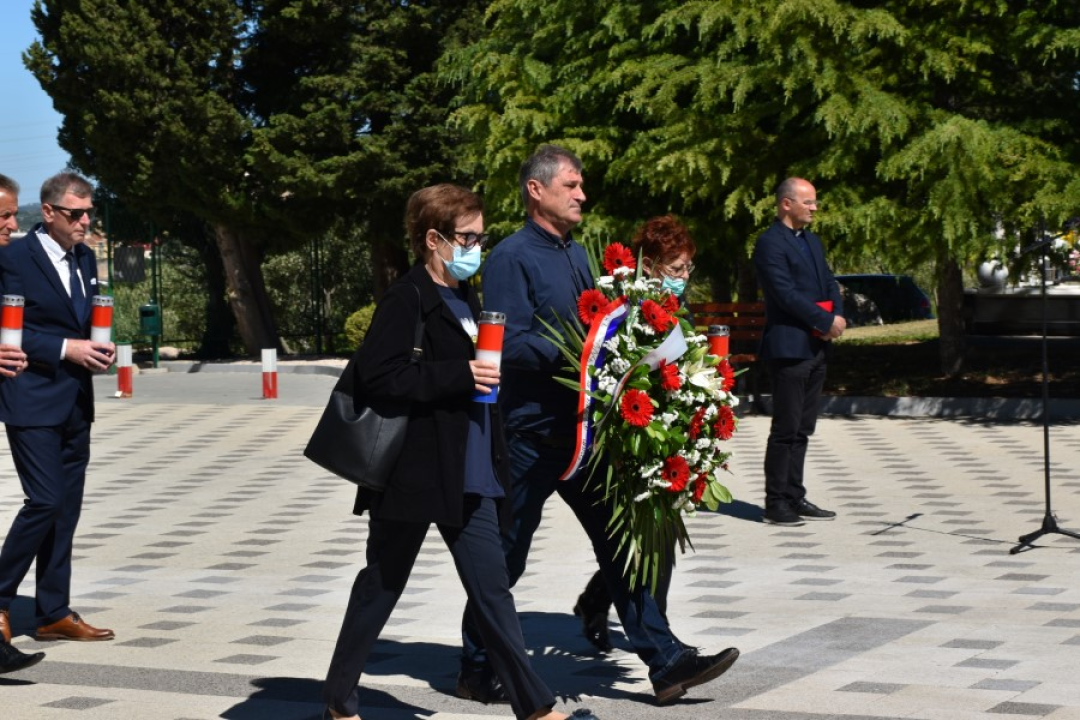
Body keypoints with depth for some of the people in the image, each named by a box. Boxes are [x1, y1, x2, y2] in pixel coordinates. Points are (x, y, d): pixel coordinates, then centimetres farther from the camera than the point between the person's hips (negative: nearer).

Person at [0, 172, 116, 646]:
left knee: (66, 508, 9)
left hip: (75, 402, 8)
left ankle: (55, 613, 16)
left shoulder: (85, 259, 13)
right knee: (45, 501, -12)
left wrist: (99, 348, 1)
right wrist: (65, 349, -19)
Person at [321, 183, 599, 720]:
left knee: (492, 590, 5)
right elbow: (373, 374, -22)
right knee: (382, 586, 6)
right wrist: (460, 375, -23)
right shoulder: (407, 300, -12)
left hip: (470, 475, 7)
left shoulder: (465, 300, 14)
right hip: (412, 471, -7)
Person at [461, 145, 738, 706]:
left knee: (619, 543, 6)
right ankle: (477, 670, 17)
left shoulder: (576, 255, 15)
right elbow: (512, 343, -20)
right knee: (505, 557, 3)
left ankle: (664, 660, 8)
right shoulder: (512, 257, -11)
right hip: (531, 433, -8)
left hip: (582, 427, 8)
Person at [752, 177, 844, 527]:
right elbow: (786, 294, -18)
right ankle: (776, 503, 0)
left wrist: (837, 316, -4)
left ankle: (794, 497, 18)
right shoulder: (770, 243, -11)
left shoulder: (811, 240, 18)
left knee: (802, 429, 12)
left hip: (817, 347, 9)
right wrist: (827, 321, -14)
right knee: (785, 429, -5)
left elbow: (828, 282, 15)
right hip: (789, 347, -9)